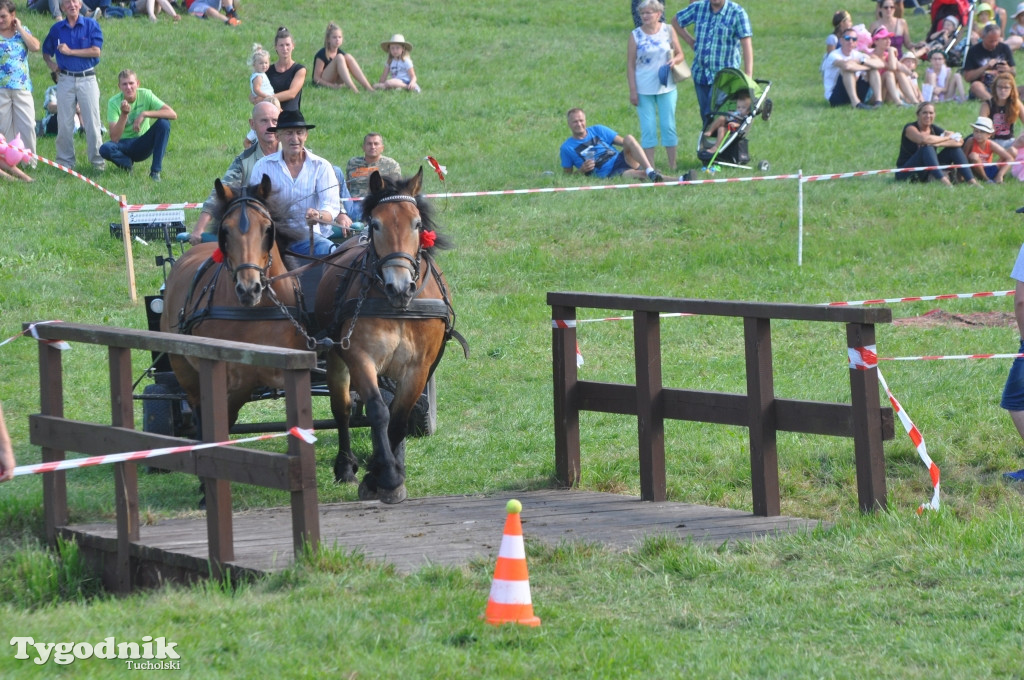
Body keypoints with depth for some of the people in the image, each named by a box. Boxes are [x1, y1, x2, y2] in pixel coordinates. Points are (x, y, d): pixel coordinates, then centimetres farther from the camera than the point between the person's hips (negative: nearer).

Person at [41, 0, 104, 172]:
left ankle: (97, 160, 7)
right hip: (65, 79, 3)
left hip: (87, 79, -3)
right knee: (64, 123, 3)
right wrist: (51, 64, -2)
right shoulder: (56, 28, 8)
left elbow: (96, 51, -11)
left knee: (92, 121, -1)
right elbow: (46, 52, 19)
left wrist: (70, 51, -12)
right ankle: (65, 161, 12)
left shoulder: (91, 25, -1)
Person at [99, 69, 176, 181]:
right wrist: (124, 114, -33)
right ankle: (127, 163, 1)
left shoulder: (146, 95, -12)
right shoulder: (113, 102, -15)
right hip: (124, 145, -1)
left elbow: (173, 114, -23)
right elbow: (114, 138, -22)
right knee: (105, 149, -34)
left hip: (143, 146, 1)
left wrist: (144, 114, -31)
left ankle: (155, 171, -19)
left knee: (164, 123, -26)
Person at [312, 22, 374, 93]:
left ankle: (368, 88, -28)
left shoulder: (340, 52, 8)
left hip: (336, 82, 6)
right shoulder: (322, 54, -12)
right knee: (339, 58, -26)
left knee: (348, 57, -16)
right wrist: (332, 86, -27)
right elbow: (316, 78, -14)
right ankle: (353, 89, -41)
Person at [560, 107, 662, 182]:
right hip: (608, 174, -3)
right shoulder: (567, 148, 9)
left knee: (629, 138, -28)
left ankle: (650, 170, -41)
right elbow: (568, 174, 13)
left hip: (620, 160, 3)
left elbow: (623, 141, 12)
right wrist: (582, 170, -8)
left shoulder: (598, 131, 16)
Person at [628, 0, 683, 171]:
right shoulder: (636, 35, -2)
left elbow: (679, 54, 11)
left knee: (668, 125, 4)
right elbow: (630, 65, -2)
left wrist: (674, 60, -13)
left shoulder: (668, 30, 2)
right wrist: (632, 91, -7)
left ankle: (673, 166, 11)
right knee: (648, 128, -1)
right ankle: (650, 168, 3)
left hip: (666, 87, 1)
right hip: (644, 89, -1)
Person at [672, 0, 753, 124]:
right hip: (701, 73, 5)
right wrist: (691, 41, 9)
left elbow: (747, 44, -15)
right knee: (705, 116, 9)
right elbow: (676, 22, 21)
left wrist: (748, 78, -23)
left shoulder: (737, 13, -10)